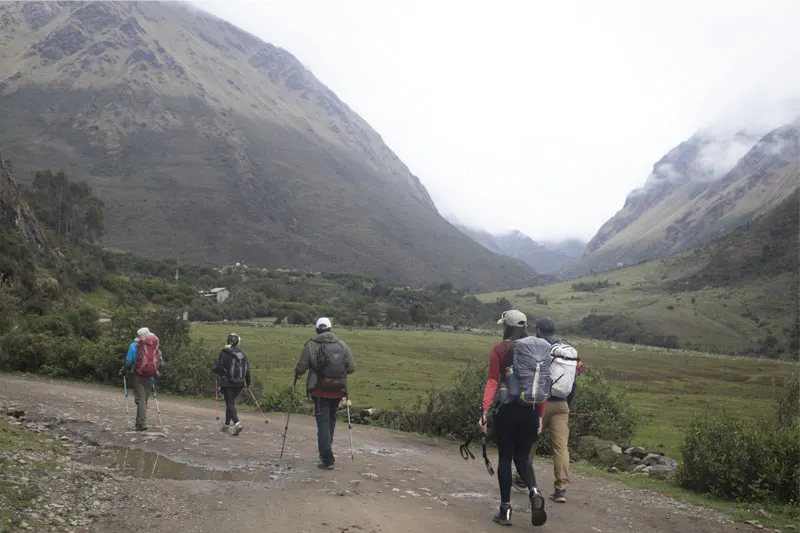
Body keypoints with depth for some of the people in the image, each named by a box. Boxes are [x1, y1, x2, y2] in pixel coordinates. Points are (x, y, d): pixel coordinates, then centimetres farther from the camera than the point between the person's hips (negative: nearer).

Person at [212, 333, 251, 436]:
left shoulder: (224, 353, -11)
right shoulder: (242, 353, 3)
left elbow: (219, 368, -14)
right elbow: (247, 370, 6)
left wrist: (214, 370, 10)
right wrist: (248, 383, 17)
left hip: (227, 383, -5)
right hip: (239, 383, 5)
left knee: (230, 403, -4)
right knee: (231, 402, 19)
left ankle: (237, 423, -24)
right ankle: (226, 425, 28)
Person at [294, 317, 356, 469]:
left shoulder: (311, 345, -7)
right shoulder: (342, 345, 0)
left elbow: (301, 367, -8)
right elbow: (352, 367, -1)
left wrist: (296, 373, 14)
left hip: (319, 390, -3)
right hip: (338, 390, 3)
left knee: (323, 422, 0)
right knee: (331, 420, 20)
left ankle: (327, 459, -6)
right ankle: (326, 451, 32)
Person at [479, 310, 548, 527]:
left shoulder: (499, 349, -4)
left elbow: (492, 382, -12)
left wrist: (485, 411, -14)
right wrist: (540, 415, 9)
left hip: (507, 408, -3)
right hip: (531, 409, 3)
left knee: (505, 458, 8)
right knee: (523, 458, 15)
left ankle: (505, 510, 11)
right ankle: (534, 491, -12)